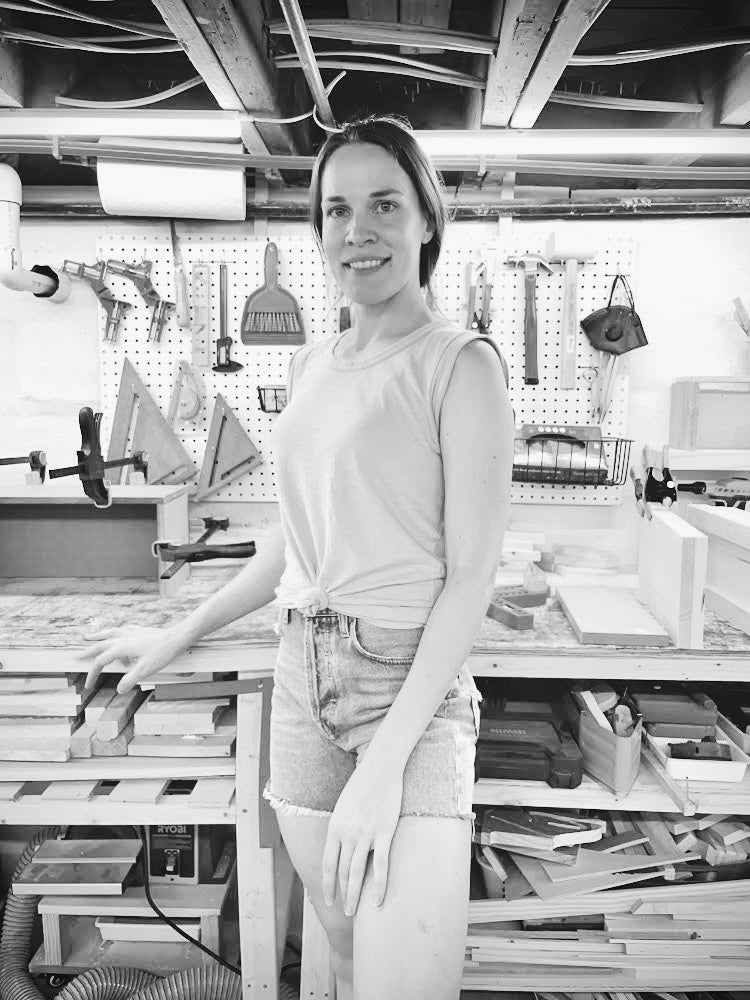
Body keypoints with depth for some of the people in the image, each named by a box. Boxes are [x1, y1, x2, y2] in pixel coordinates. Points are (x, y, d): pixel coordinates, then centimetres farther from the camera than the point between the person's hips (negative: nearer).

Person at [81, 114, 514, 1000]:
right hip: (303, 679, 6)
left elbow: (472, 575, -12)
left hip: (411, 683, -5)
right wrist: (178, 636, 21)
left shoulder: (460, 365, -8)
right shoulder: (310, 366, 10)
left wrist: (386, 761, -16)